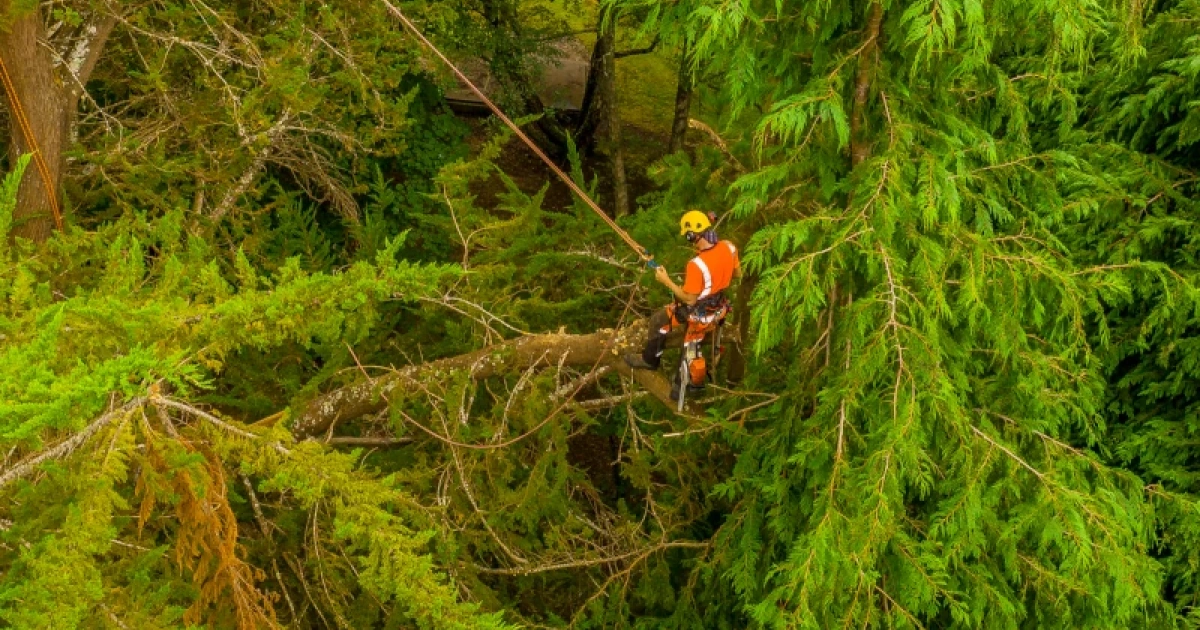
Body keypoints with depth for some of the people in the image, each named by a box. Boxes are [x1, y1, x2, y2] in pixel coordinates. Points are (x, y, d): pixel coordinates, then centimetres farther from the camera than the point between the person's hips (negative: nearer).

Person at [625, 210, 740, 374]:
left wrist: (666, 281, -17)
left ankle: (650, 359, 31)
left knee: (657, 321, 12)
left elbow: (690, 300, -25)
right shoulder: (729, 247, -15)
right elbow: (737, 274, 3)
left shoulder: (697, 264, -36)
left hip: (700, 313, -7)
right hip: (720, 307, 7)